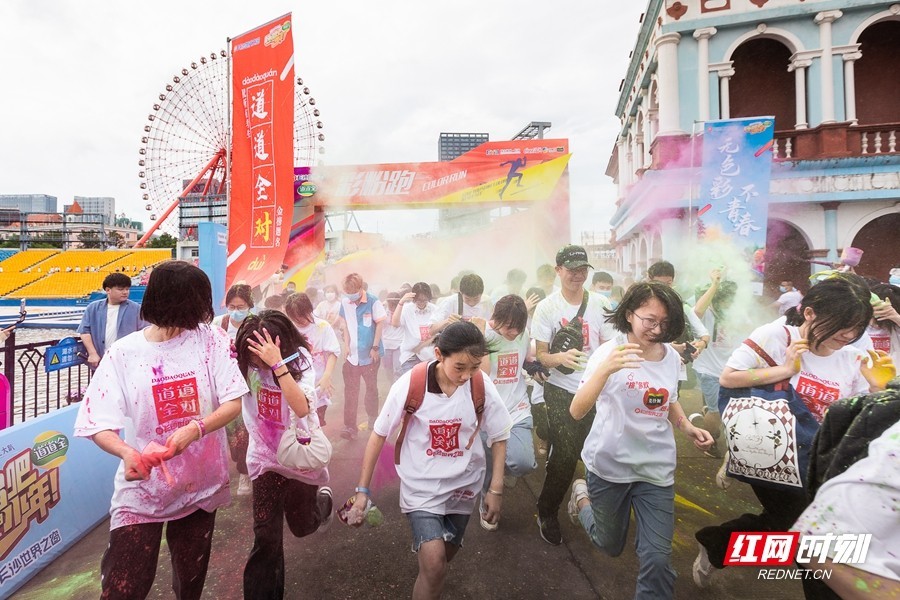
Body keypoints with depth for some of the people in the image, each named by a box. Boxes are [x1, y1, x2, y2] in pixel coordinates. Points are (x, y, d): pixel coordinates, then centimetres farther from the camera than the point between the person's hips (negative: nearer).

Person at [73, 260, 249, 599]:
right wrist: (127, 452, -33)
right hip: (142, 488, -1)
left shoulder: (210, 339, -9)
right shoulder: (123, 354, -10)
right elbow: (99, 425, -13)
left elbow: (234, 402, -13)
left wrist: (195, 428, -30)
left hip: (201, 484, 2)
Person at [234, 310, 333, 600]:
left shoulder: (299, 360, -24)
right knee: (266, 539, -4)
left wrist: (277, 364, -44)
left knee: (301, 527, 19)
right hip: (265, 456, 1)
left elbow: (302, 408, -38)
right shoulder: (246, 362, -14)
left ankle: (322, 500, 52)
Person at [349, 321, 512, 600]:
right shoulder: (410, 384, -25)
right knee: (433, 564, -17)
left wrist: (495, 490, -3)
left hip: (464, 484, 3)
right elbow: (379, 435, -12)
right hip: (421, 485, -2)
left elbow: (499, 437, -3)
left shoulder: (482, 386, -19)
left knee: (444, 557, 21)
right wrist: (362, 490, -9)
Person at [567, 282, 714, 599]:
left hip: (657, 469, 3)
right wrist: (604, 369, -43)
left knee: (658, 558, -4)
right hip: (609, 465, -3)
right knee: (610, 547, 17)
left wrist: (688, 427, -2)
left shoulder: (672, 357, -2)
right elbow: (577, 411, -28)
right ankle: (583, 496, 43)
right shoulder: (610, 352, -18)